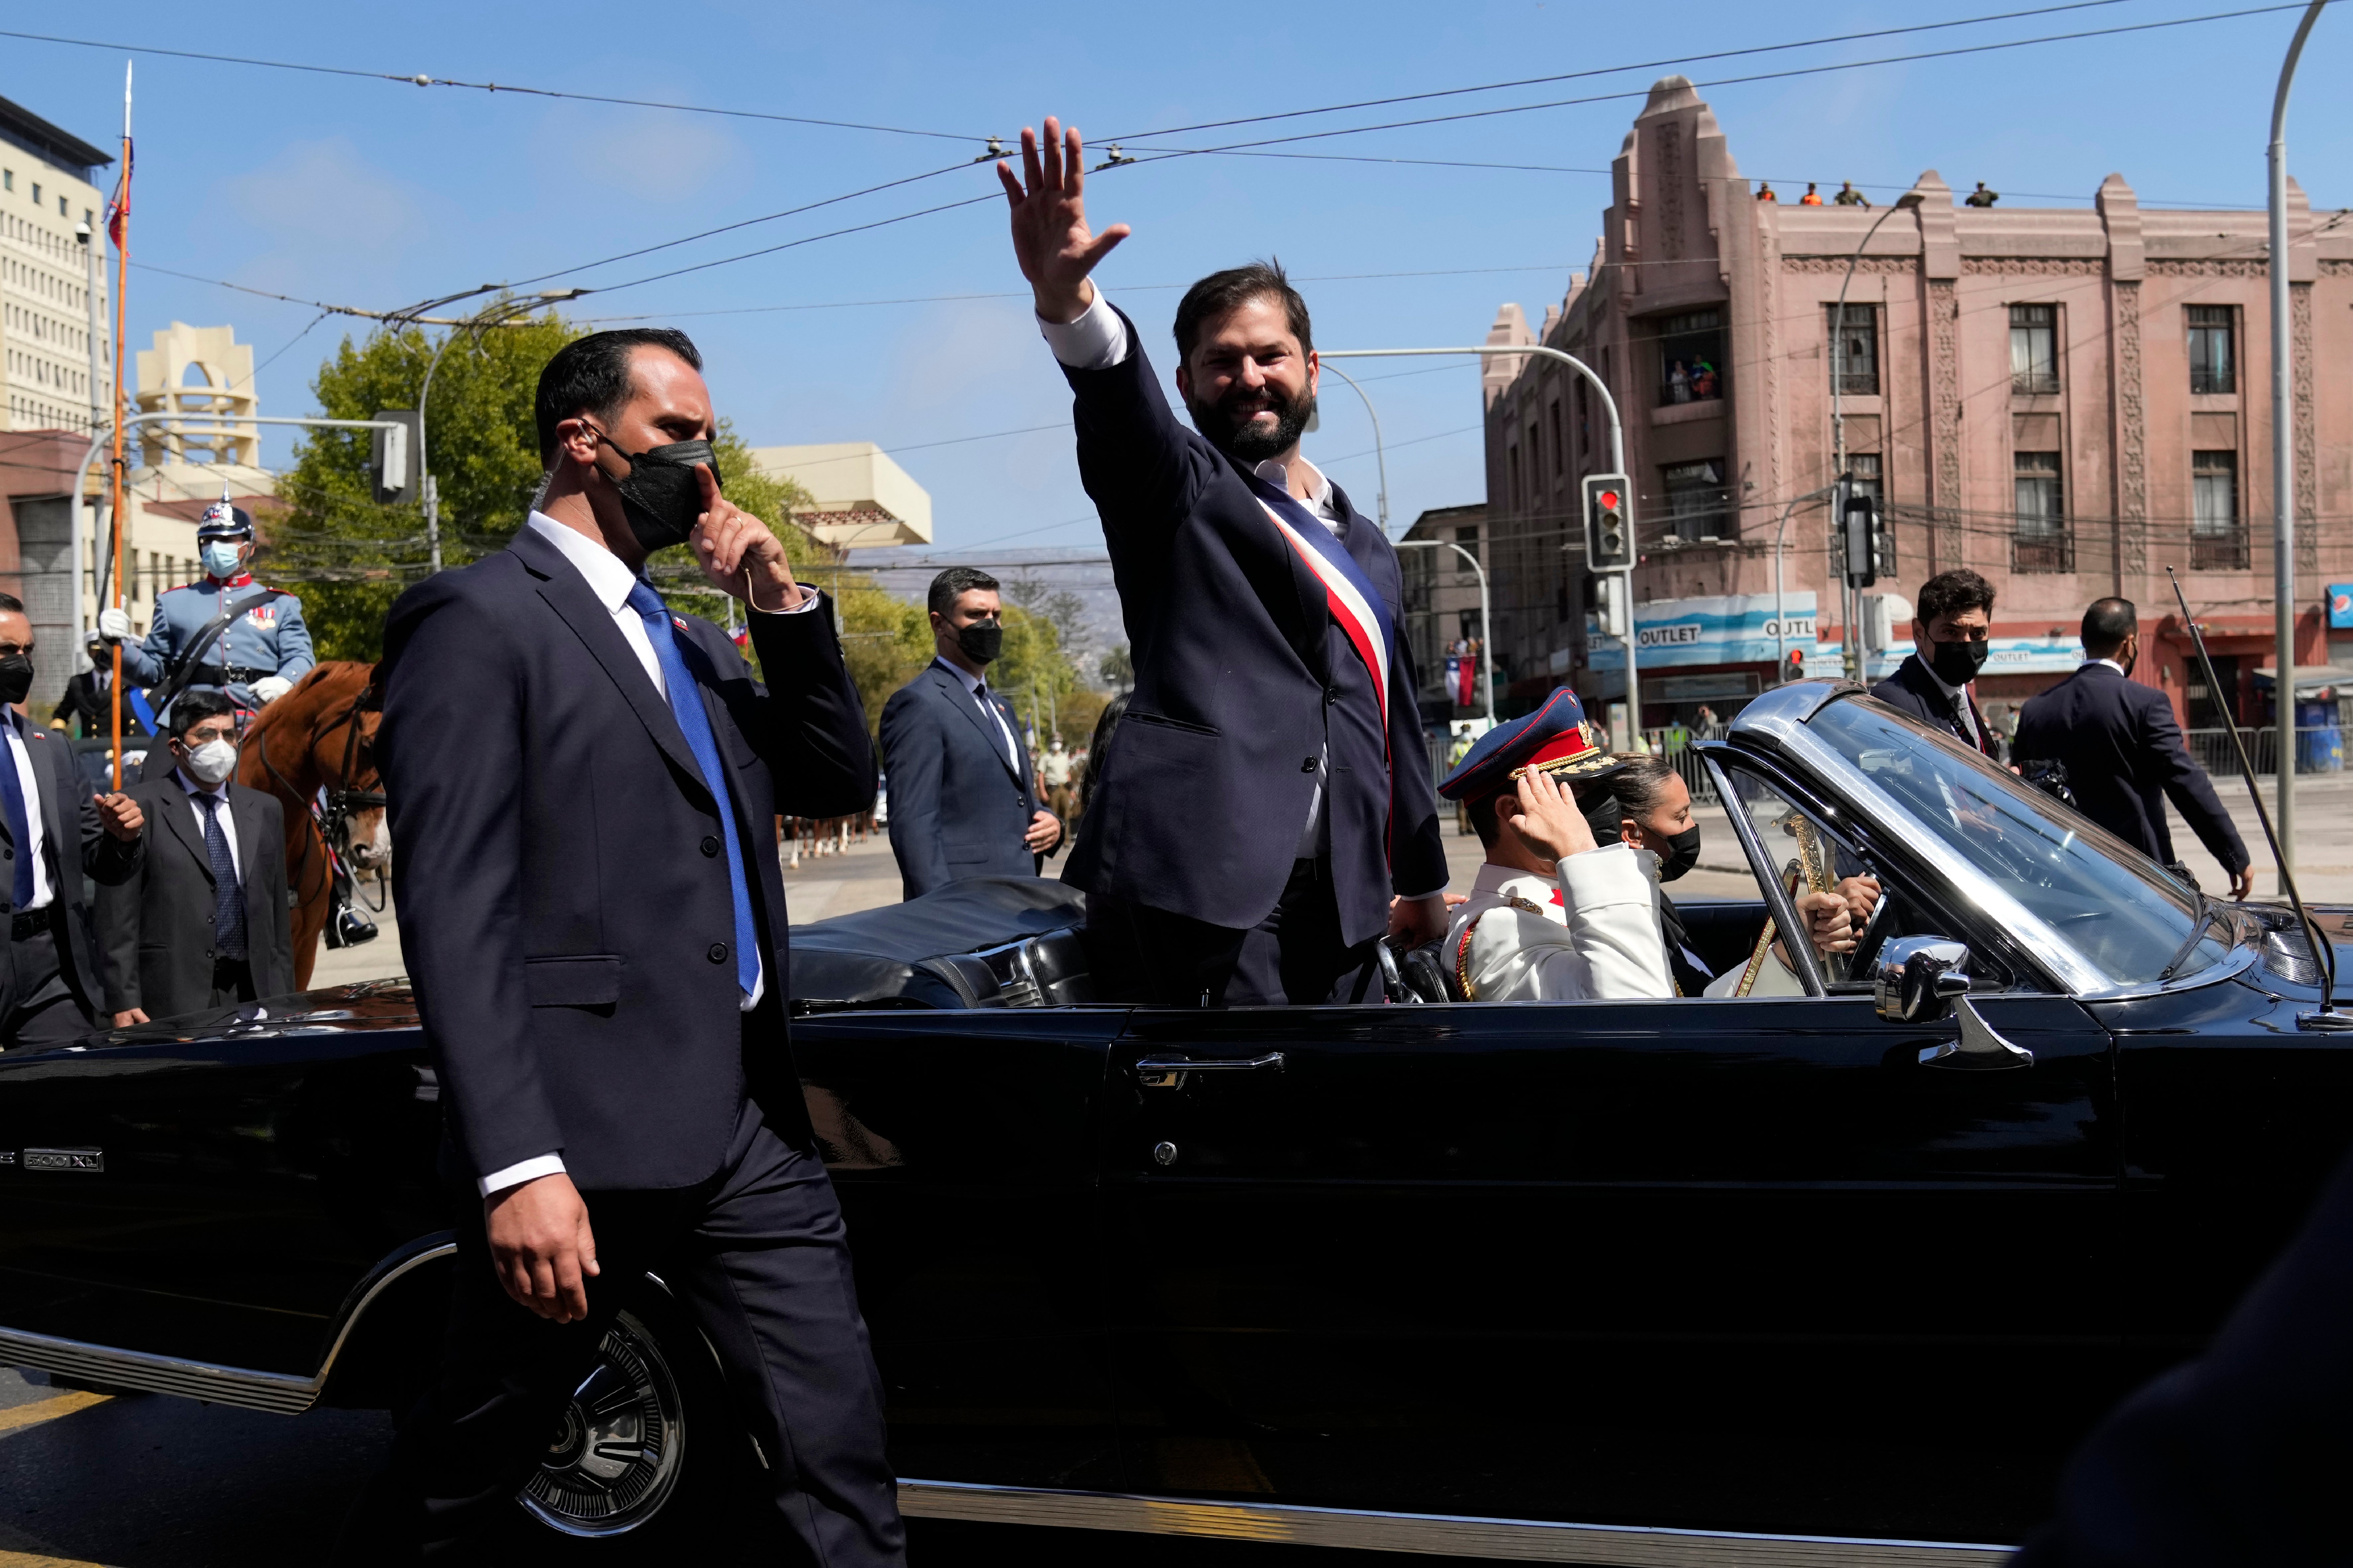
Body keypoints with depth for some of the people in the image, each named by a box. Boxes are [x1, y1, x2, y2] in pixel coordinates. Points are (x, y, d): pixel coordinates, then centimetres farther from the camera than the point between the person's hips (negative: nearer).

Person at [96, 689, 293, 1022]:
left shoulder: (265, 810, 16)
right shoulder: (140, 808, 0)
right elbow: (117, 922, -3)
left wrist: (284, 1003, 13)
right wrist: (124, 1003, -10)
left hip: (253, 996, 4)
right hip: (171, 1003, -4)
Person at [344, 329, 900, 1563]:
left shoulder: (688, 642, 18)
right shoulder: (478, 618, -7)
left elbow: (841, 784, 17)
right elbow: (453, 914, -15)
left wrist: (785, 608, 4)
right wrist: (517, 1168, -21)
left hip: (747, 1126, 7)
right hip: (580, 1140, -7)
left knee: (839, 1460, 8)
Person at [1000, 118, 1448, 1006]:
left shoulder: (1365, 547, 23)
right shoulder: (1172, 486, 6)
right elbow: (1119, 400, -17)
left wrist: (1424, 878, 34)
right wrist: (1065, 300, -38)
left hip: (1338, 906, 6)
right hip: (1205, 883, -6)